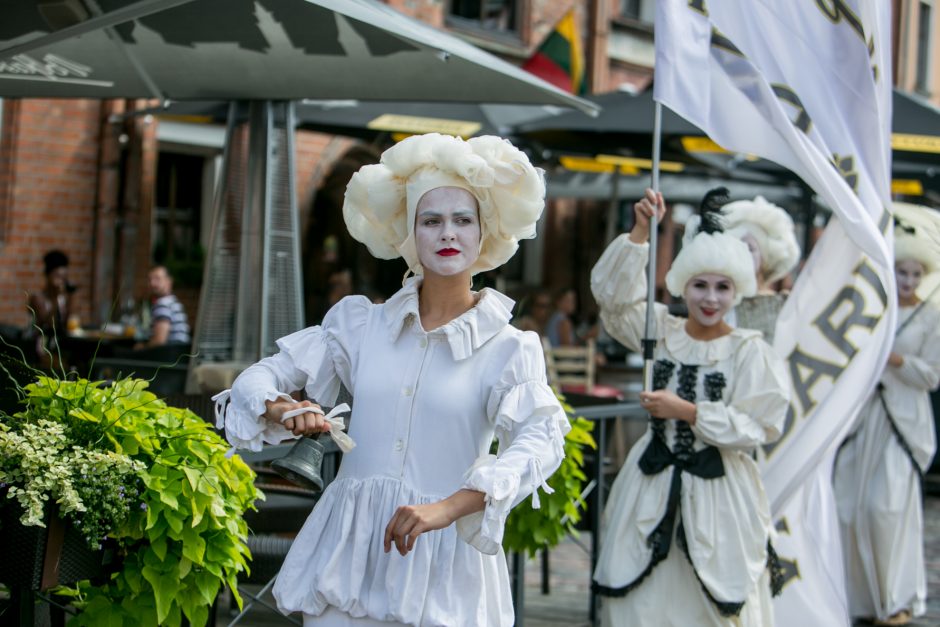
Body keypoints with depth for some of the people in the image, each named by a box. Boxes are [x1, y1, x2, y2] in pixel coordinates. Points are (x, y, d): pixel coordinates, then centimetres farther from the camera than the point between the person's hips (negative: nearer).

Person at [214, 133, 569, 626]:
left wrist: (448, 506, -32)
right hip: (350, 551, 2)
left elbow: (542, 439, -19)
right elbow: (260, 377, 9)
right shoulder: (361, 323, 6)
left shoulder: (509, 349, -3)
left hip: (441, 561, -2)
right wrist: (279, 408, -16)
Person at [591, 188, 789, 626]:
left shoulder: (750, 351, -6)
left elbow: (756, 428, -12)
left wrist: (687, 411, -16)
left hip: (718, 491, -3)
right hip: (652, 486, 3)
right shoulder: (661, 333, 4)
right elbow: (612, 294, -5)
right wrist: (640, 233, -14)